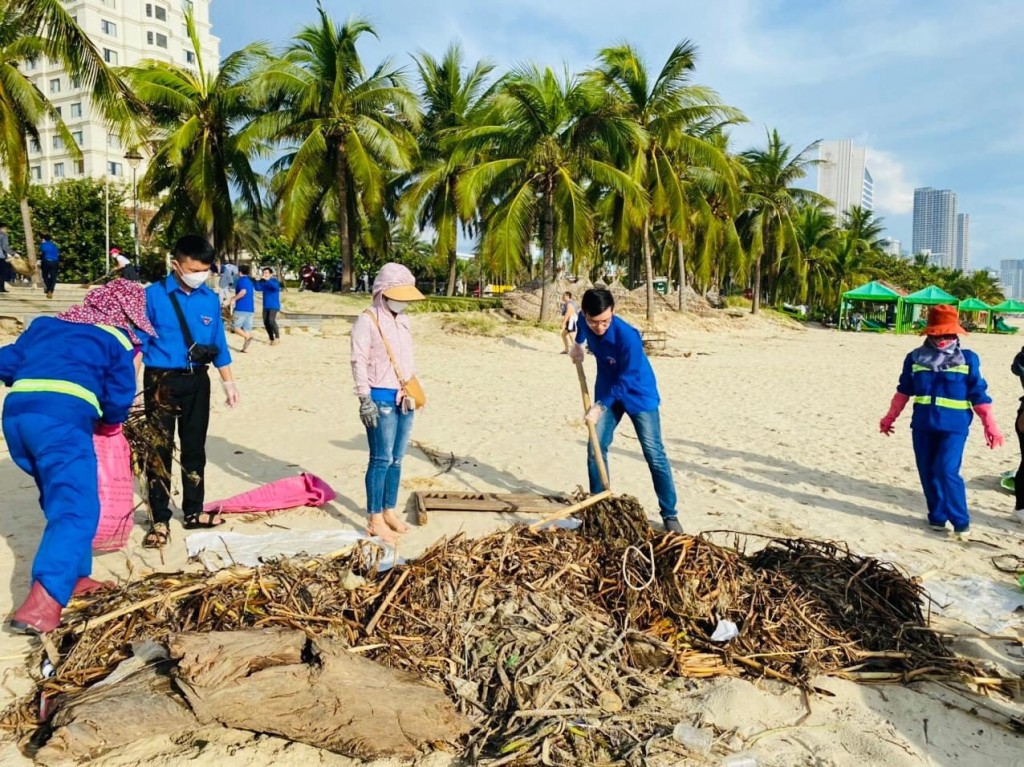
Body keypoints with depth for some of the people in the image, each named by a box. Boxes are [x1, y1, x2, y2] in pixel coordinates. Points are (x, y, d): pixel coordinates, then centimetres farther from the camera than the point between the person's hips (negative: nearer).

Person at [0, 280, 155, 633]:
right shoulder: (117, 339, 13)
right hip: (62, 417, -7)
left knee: (61, 502, 22)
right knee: (76, 509, -10)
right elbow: (119, 400, 8)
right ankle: (42, 603, -24)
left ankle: (74, 577, 28)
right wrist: (106, 423, 29)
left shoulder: (45, 323, 28)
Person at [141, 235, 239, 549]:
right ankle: (160, 520, 11)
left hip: (197, 380, 4)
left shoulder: (210, 299, 4)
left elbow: (219, 345, 12)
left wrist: (229, 382, 13)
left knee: (195, 447, 13)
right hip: (161, 380, -4)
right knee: (159, 449, 1)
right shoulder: (153, 295, -8)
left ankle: (193, 512, 27)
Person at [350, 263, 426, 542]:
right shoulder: (367, 320, -8)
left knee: (397, 459, 12)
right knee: (381, 460, -5)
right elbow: (359, 361, -13)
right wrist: (365, 399, -18)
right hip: (382, 400, -7)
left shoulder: (403, 320, 15)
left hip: (404, 399, 7)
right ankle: (375, 520, 3)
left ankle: (389, 511, 23)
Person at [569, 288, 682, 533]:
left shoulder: (627, 336, -33)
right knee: (595, 447, 2)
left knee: (654, 454, -5)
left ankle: (670, 514, 4)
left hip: (639, 394, -5)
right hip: (607, 391, 6)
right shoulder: (585, 321, -15)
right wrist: (578, 344, 9)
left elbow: (626, 380, -27)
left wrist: (600, 405, -24)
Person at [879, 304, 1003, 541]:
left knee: (947, 471, -15)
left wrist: (990, 426, -2)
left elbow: (979, 396, 0)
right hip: (922, 426, 4)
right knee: (927, 472, 9)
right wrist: (890, 417, 14)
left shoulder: (968, 359, -2)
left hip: (954, 426, -4)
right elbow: (903, 391, 13)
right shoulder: (915, 358, 4)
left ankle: (961, 522, 0)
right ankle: (937, 517, 25)